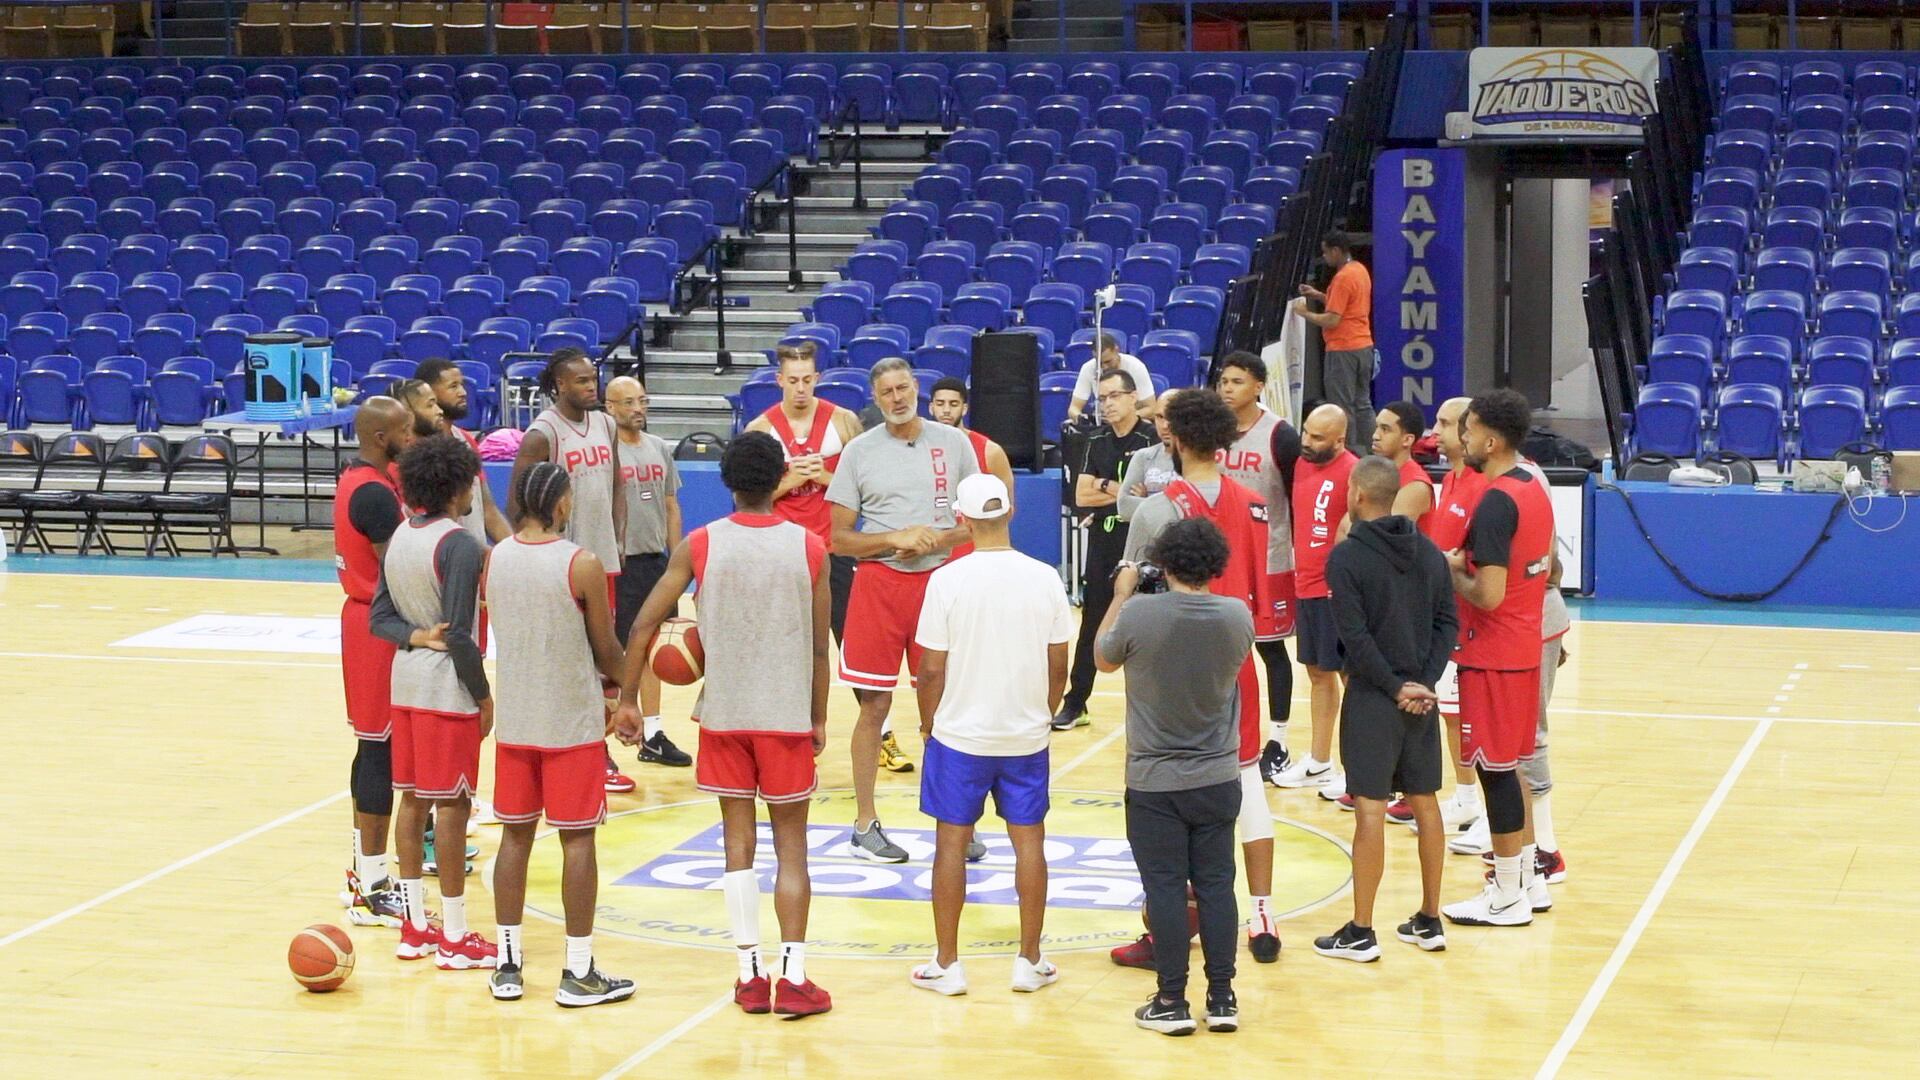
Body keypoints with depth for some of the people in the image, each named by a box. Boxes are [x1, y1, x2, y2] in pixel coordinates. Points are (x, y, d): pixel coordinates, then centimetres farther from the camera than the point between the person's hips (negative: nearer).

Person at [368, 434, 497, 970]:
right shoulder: (460, 545, -18)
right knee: (451, 805, -2)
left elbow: (380, 617, 7)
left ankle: (415, 927, 18)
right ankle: (454, 937, 2)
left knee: (413, 800, 12)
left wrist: (418, 636, -7)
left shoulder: (398, 538, 8)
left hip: (405, 682, 8)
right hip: (448, 689, -8)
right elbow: (460, 634, -20)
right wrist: (484, 696, -10)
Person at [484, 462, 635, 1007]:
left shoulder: (493, 560, 0)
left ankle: (508, 965, 16)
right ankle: (578, 972, 5)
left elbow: (505, 633, 10)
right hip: (573, 723, -5)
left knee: (515, 835, 12)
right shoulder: (582, 565, -14)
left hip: (513, 720, 5)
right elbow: (607, 650, -6)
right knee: (578, 839, 2)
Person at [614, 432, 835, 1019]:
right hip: (787, 716, -1)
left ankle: (749, 976, 9)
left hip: (723, 713, 1)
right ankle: (794, 977, 1)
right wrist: (818, 717, 10)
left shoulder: (699, 545, -4)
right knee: (791, 844, 6)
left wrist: (628, 700, 5)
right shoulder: (810, 548, -5)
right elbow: (820, 646, -2)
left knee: (738, 842, 9)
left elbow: (644, 625, -5)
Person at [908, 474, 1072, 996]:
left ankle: (947, 964, 12)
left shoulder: (948, 580, -12)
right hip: (1027, 737, 2)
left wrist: (929, 724, 6)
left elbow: (932, 669, -9)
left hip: (959, 736, -2)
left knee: (951, 843, 7)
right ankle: (1030, 962, 16)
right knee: (1028, 841, 11)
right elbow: (1059, 667, 0)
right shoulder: (1045, 579, -5)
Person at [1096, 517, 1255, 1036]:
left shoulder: (1138, 614, -18)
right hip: (1218, 779, 3)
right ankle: (1222, 999, 14)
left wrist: (1122, 594, 13)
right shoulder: (1238, 616, -10)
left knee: (1166, 889, 4)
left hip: (1153, 783, -3)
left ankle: (1171, 1002, 8)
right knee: (1216, 886, 10)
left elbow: (1104, 659, 2)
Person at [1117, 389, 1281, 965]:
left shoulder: (1157, 511, -14)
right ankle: (1263, 919, 13)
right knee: (1247, 781, 12)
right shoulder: (1252, 507, 1)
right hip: (1234, 659, 4)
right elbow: (1260, 595, 8)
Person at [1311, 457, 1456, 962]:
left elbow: (1355, 635, -17)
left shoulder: (1347, 556, -12)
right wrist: (1423, 682, -2)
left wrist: (1396, 687, -10)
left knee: (1370, 808, -4)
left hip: (1374, 696, -6)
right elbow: (1447, 623, 4)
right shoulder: (1428, 551, 6)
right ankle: (1429, 921, 20)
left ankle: (1361, 932, 0)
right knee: (1424, 803, 13)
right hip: (1421, 697, 6)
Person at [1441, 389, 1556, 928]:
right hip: (1525, 645, 9)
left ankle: (1508, 897, 6)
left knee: (1495, 768, -1)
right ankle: (1528, 880, 25)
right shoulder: (1535, 488, 8)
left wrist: (1452, 572, -8)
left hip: (1493, 654, -9)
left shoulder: (1495, 502, -21)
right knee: (1510, 766, 17)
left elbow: (1487, 595, -26)